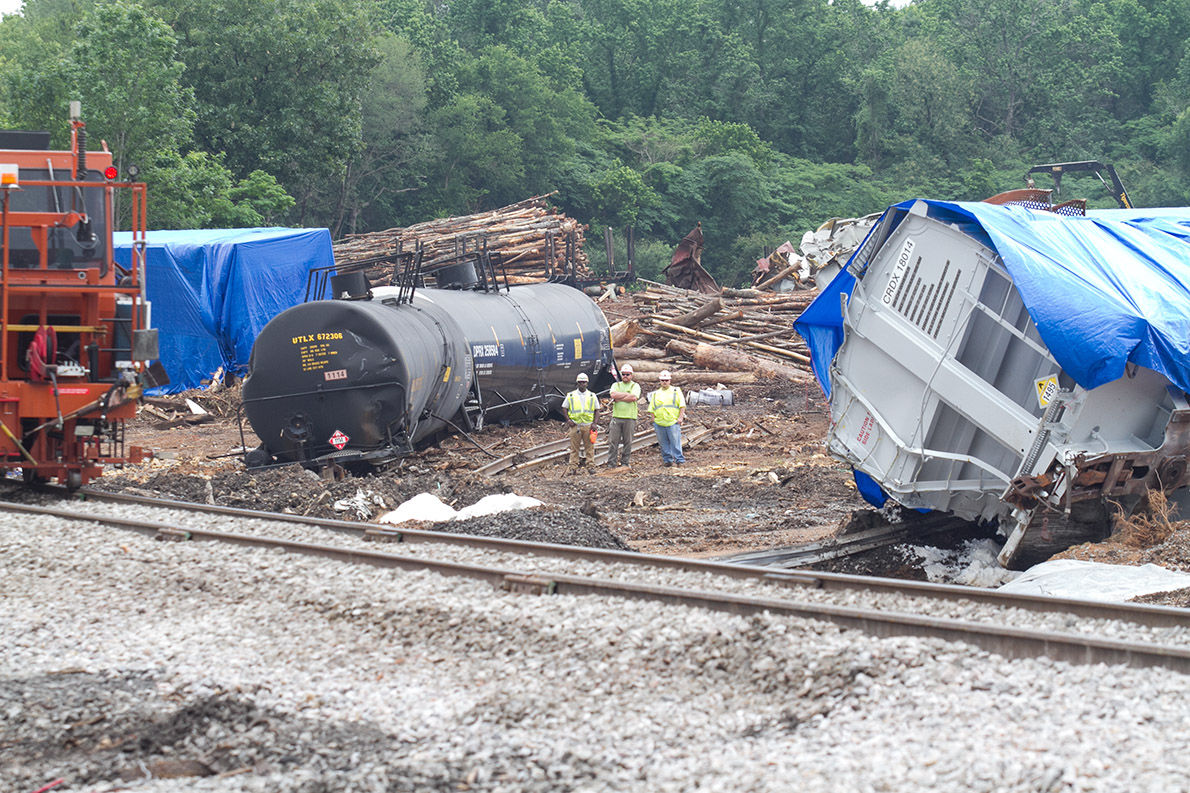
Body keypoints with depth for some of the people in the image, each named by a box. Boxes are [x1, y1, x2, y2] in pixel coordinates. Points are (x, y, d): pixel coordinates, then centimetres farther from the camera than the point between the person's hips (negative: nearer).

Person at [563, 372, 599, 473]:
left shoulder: (592, 396, 9)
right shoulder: (571, 396, 7)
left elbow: (597, 410, 12)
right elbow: (565, 408, 12)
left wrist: (595, 423, 0)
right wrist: (568, 419, -3)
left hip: (588, 426, 0)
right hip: (575, 425, 0)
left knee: (589, 447, 0)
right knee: (574, 447, 0)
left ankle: (591, 466, 5)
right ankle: (573, 467, 2)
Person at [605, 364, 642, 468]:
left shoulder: (635, 386, 7)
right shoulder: (616, 385, 15)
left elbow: (634, 397, -12)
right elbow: (613, 395, -6)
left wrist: (618, 399, -8)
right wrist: (627, 394, -7)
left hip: (630, 418, -1)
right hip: (616, 417, 1)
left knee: (628, 442, 1)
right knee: (613, 441, -3)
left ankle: (625, 463, 9)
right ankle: (611, 464, -1)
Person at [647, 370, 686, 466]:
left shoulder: (676, 391, 10)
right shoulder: (655, 394, 18)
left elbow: (682, 405, 4)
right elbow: (652, 409, 18)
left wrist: (680, 417, -7)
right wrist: (654, 421, 8)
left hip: (673, 422, -3)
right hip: (659, 423, 3)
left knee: (675, 443, -8)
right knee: (664, 444, 4)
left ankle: (679, 460, -7)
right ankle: (667, 460, 11)